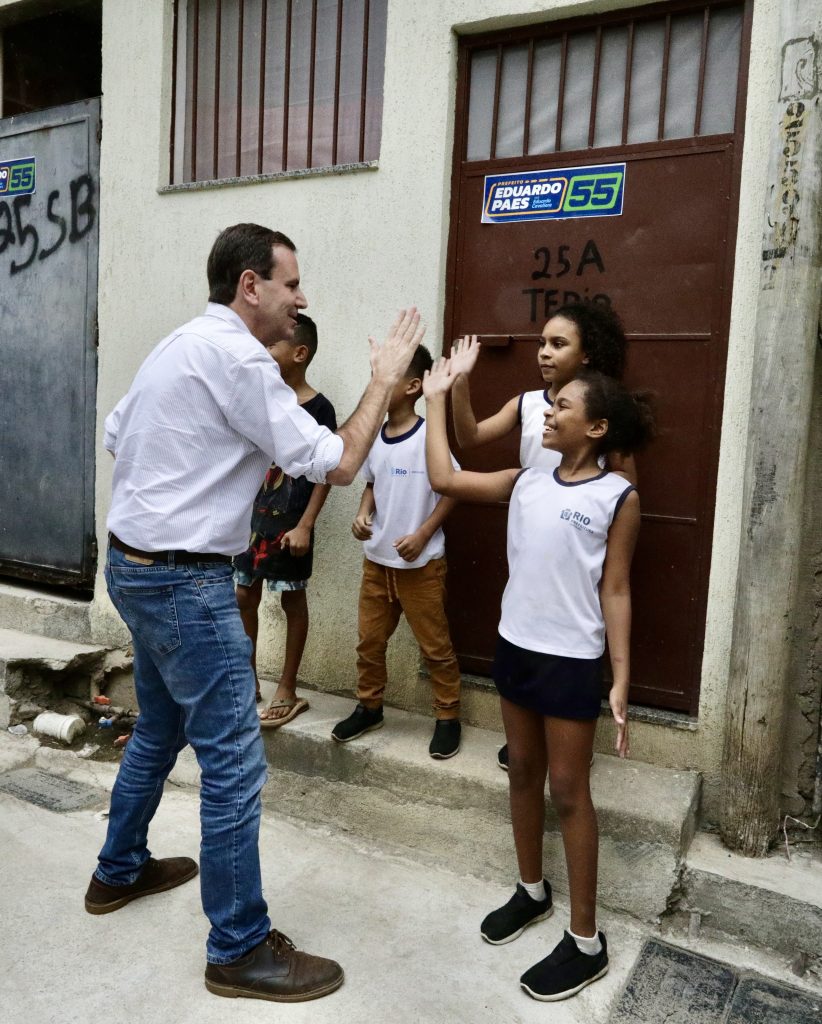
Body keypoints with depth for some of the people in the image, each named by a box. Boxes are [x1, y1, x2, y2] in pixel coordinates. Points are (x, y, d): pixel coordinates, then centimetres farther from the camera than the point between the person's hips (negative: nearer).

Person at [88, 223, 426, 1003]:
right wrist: (385, 378, -7)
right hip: (184, 581, -10)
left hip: (136, 565, 10)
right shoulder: (234, 355, -18)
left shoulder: (180, 345, 12)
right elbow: (336, 464, -18)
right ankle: (239, 950, 14)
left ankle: (118, 871, 43)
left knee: (159, 729, 25)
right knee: (233, 762, -1)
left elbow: (116, 435, 19)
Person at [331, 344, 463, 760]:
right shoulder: (373, 437, 3)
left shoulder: (428, 438, -16)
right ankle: (369, 707, 34)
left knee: (434, 645, 6)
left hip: (421, 564, -6)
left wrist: (422, 535, -18)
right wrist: (362, 514, -4)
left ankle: (448, 717, 22)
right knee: (369, 639, 15)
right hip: (376, 559, 6)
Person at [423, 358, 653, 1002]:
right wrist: (436, 399, 6)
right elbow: (445, 479, 2)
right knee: (523, 772, 18)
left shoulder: (619, 497, -9)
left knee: (568, 790, 3)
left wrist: (622, 679, -11)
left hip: (571, 660, -5)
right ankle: (532, 890, 39)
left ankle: (587, 941, 20)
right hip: (515, 646, 6)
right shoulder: (527, 483, 4)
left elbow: (615, 592, -8)